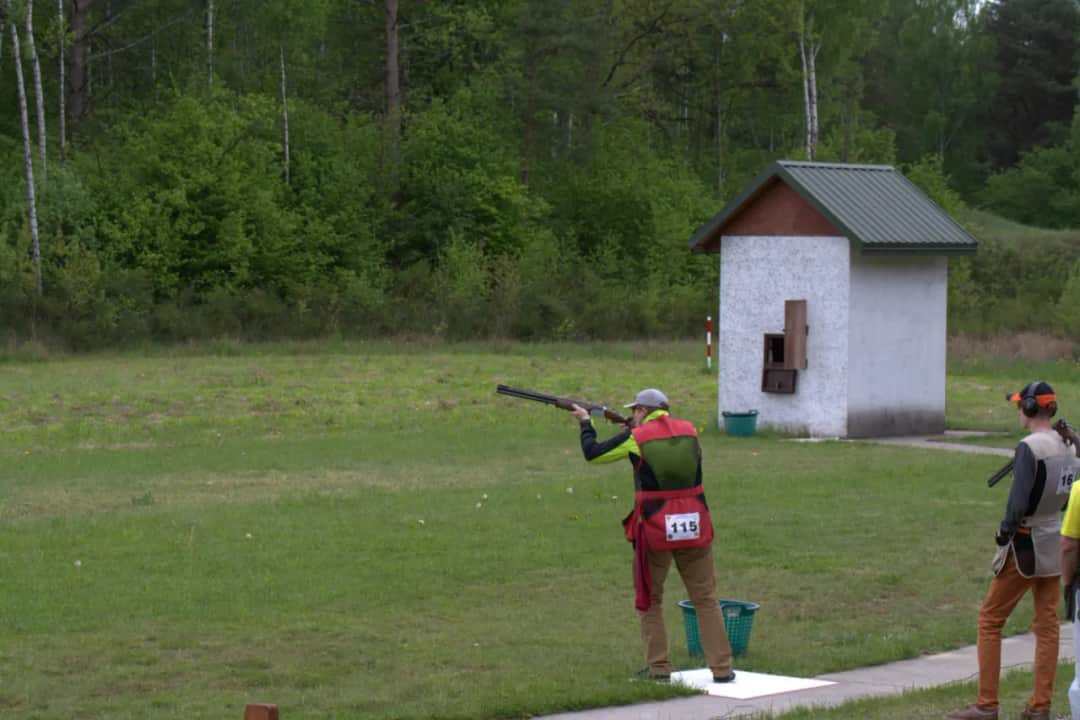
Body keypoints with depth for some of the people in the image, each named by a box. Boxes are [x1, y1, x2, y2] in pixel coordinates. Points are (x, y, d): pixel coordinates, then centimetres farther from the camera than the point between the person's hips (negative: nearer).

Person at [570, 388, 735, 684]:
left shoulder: (637, 438, -6)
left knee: (649, 599, 13)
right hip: (694, 528, 3)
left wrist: (586, 422, 21)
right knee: (706, 598, 8)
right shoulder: (689, 431, 5)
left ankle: (659, 668, 11)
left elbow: (592, 454, 4)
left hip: (655, 529, -3)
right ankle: (721, 668, 6)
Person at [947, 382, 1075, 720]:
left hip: (1026, 543, -7)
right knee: (1047, 624, 10)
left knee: (990, 620, 3)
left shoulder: (1029, 448, -18)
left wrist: (1004, 533, -10)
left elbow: (1018, 504, -21)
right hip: (1055, 545, 7)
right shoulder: (1064, 446, 6)